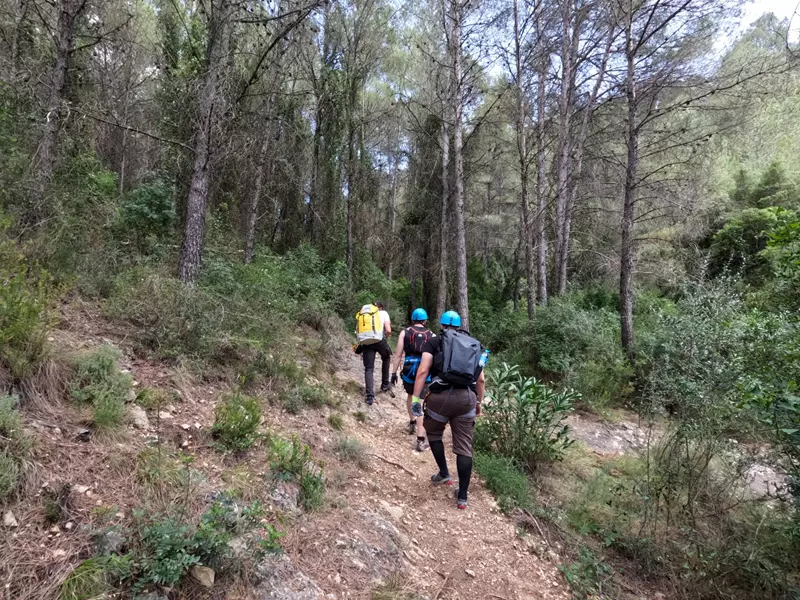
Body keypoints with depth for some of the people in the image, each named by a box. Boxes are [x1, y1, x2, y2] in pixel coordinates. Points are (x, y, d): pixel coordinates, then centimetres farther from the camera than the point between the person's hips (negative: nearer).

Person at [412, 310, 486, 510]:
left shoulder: (434, 342, 9)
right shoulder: (474, 345, 20)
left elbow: (423, 371, -5)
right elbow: (481, 379, 17)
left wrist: (415, 398, -5)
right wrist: (479, 402, 27)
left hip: (441, 395, -3)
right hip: (467, 398, 3)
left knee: (433, 434, 25)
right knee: (464, 447, 9)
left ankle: (444, 474, 31)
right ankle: (462, 496, 14)